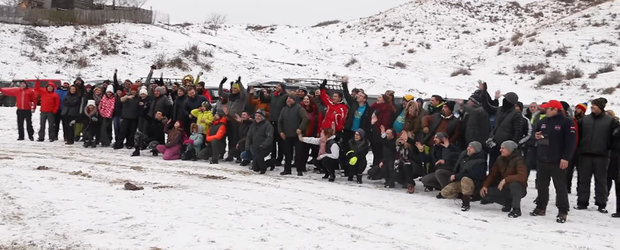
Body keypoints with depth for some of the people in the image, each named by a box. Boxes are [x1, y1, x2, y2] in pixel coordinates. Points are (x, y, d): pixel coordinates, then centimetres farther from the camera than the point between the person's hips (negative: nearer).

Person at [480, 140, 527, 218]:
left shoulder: (518, 160, -19)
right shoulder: (500, 159, 1)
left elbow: (522, 176, -33)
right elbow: (493, 174, 4)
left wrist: (506, 180, -38)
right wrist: (485, 185, -10)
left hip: (519, 189, -7)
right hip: (505, 189, 7)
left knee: (514, 184, -40)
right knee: (486, 193, -11)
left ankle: (516, 209, -22)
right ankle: (508, 203, 9)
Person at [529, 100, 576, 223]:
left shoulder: (566, 122, -9)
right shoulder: (543, 121, 12)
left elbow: (571, 142, -13)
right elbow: (535, 132, 27)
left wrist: (566, 158, -18)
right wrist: (536, 136, 2)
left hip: (558, 162, -7)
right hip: (542, 160, 7)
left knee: (560, 186, -2)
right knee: (541, 185, 13)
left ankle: (562, 212, 1)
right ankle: (541, 208, 25)